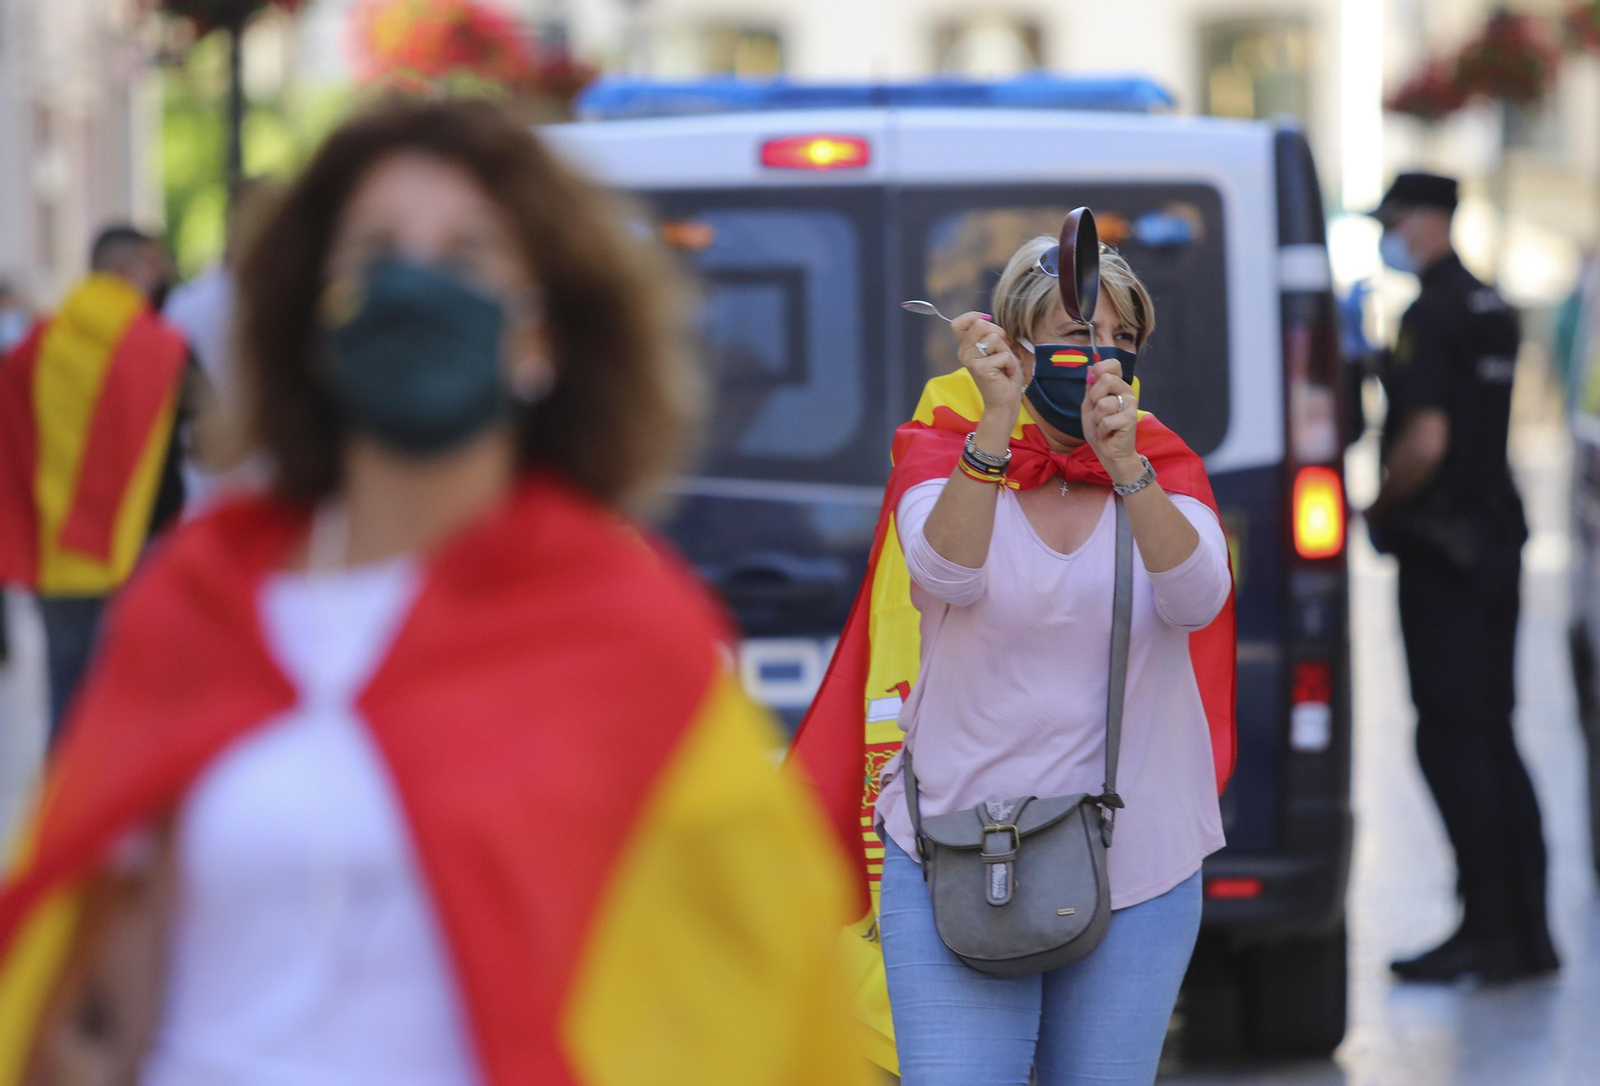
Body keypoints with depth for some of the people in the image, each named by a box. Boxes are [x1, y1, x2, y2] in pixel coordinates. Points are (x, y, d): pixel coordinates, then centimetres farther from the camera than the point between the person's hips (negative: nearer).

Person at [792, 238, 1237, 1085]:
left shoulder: (1166, 466, 5)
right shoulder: (941, 449, 1)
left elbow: (1197, 599, -15)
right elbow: (948, 572, -20)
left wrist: (1126, 466, -30)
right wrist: (995, 424, -32)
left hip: (1137, 873, 2)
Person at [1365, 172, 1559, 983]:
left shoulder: (1430, 317, -14)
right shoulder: (1492, 309, 15)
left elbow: (1426, 441, -22)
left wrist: (1379, 509, -8)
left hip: (1442, 550, -9)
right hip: (1496, 543, 9)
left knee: (1451, 740, -6)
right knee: (1493, 738, 11)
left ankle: (1487, 930, -7)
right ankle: (1526, 929, 11)